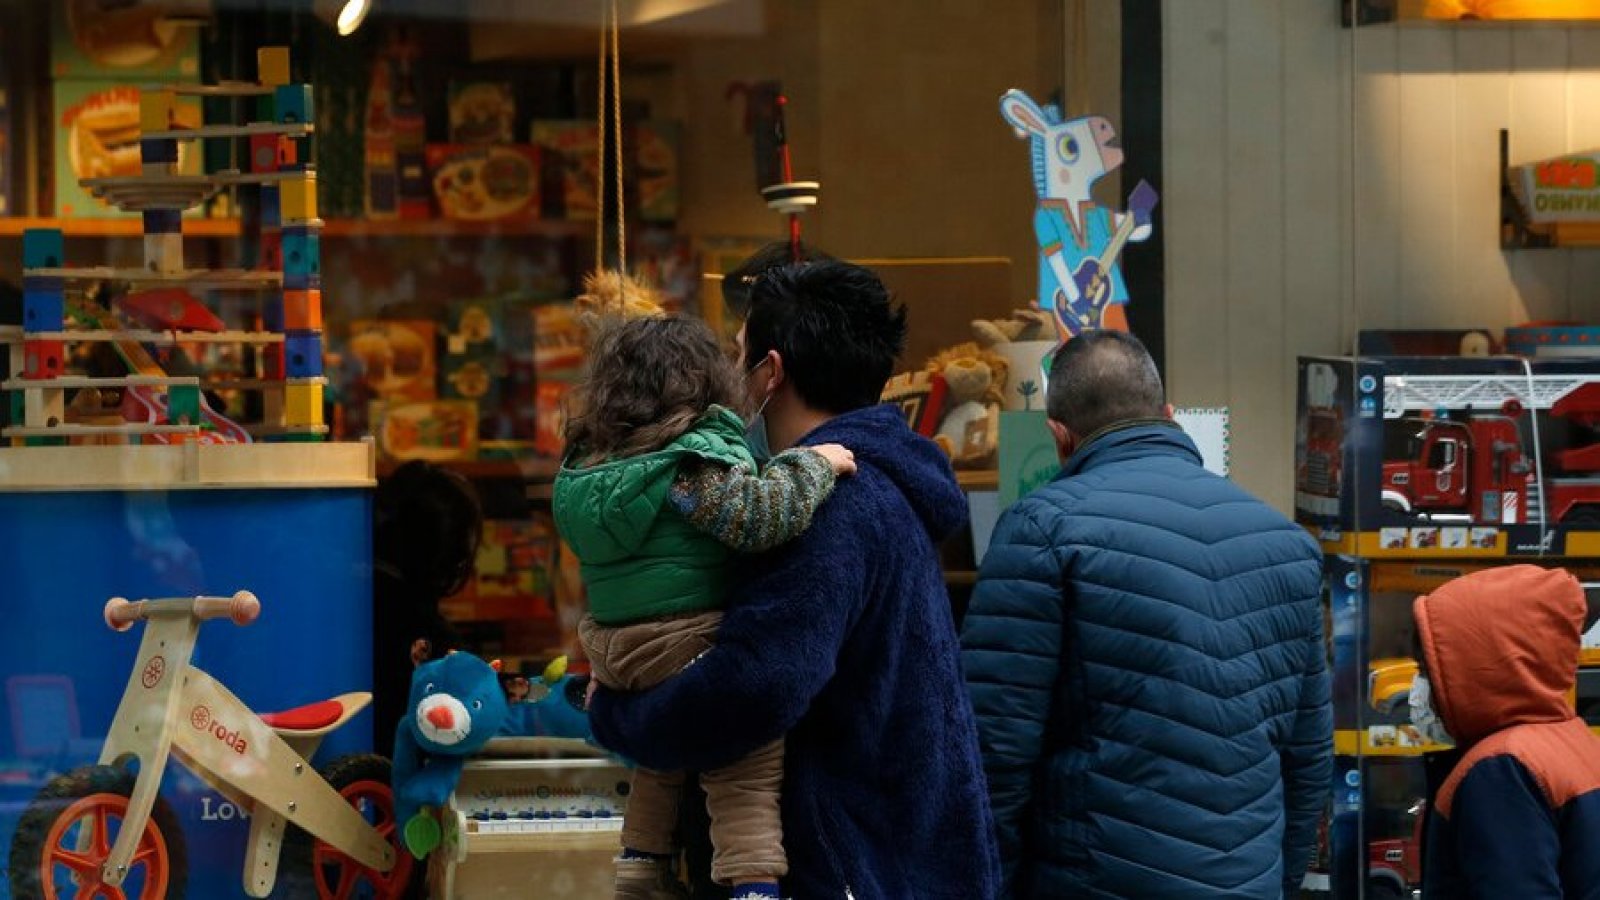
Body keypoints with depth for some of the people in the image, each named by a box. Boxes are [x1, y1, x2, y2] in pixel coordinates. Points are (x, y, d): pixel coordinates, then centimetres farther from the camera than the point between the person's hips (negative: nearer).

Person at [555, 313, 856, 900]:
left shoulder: (590, 467, 10)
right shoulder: (694, 461, -15)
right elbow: (758, 515, -27)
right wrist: (815, 464, -16)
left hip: (615, 649, 8)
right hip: (691, 646, -8)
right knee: (747, 771, -4)